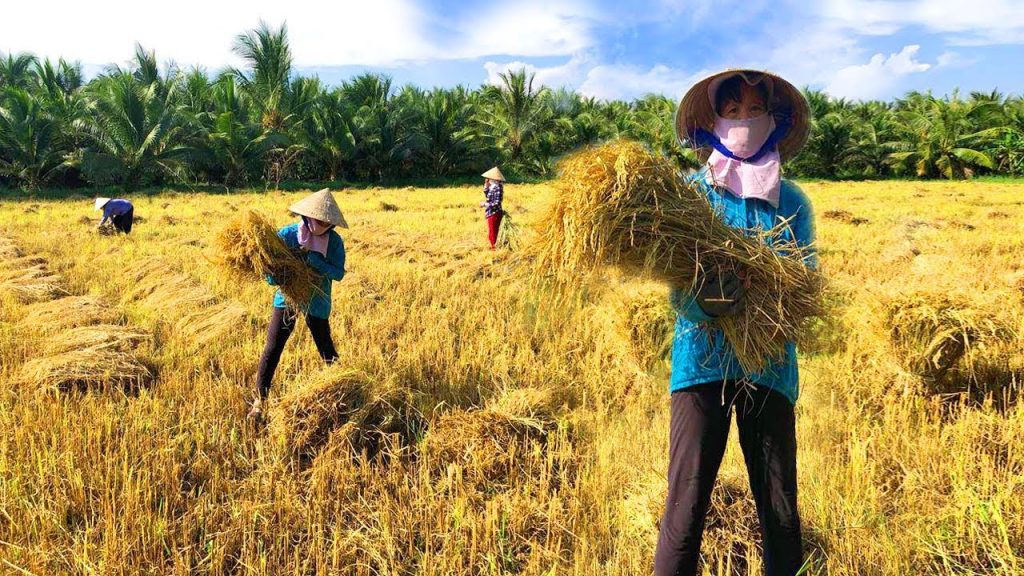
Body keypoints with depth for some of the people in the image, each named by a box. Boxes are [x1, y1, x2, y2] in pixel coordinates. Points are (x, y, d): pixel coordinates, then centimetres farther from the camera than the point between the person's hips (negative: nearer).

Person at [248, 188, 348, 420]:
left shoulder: (334, 241, -12)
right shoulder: (287, 234, -12)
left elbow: (339, 273, -18)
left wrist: (311, 258, -29)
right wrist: (276, 277, -32)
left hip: (317, 302, 0)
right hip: (287, 298, 0)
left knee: (326, 349, 10)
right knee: (272, 350, -1)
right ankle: (260, 400, 10)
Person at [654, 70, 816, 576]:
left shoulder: (792, 201, 11)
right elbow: (675, 285, -3)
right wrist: (705, 302, -26)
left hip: (770, 364, 2)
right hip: (702, 359, -2)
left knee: (780, 508, 7)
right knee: (686, 503, -4)